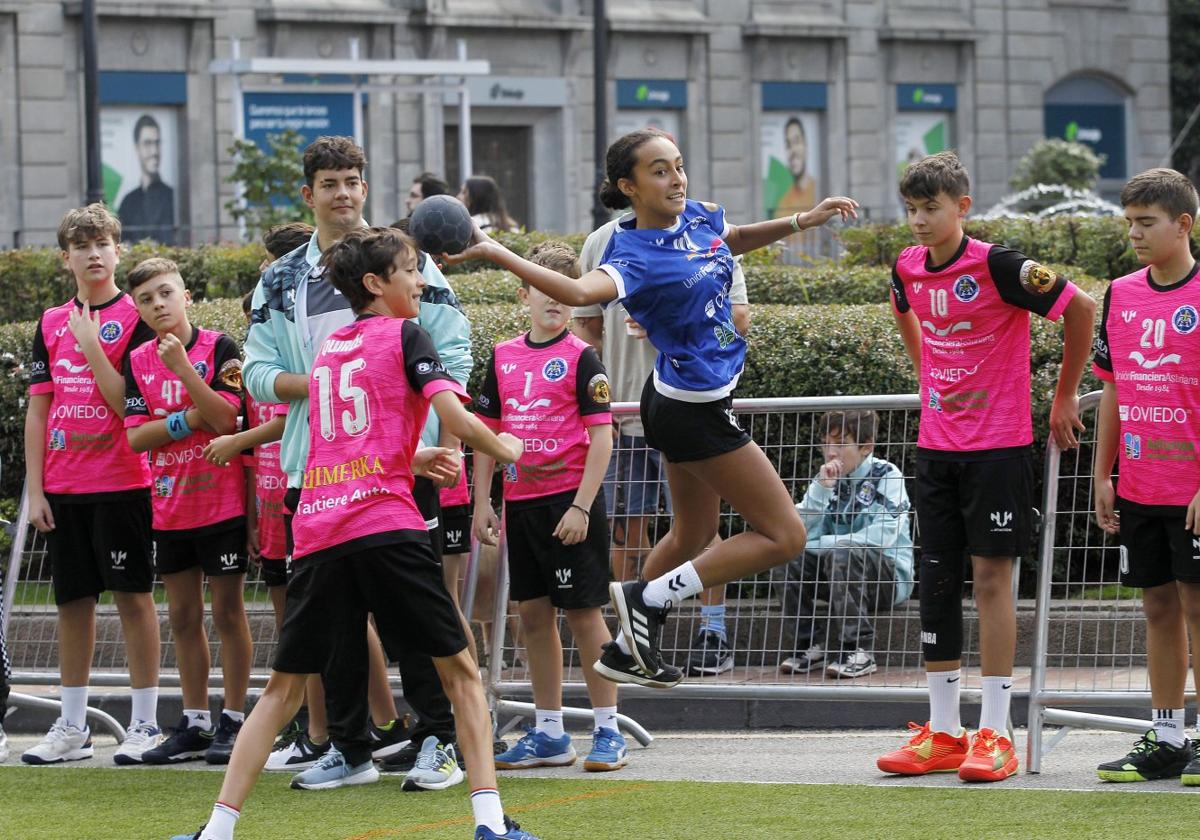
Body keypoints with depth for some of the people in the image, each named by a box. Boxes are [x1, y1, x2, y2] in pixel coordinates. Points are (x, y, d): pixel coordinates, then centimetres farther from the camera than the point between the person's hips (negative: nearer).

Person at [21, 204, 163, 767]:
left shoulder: (136, 317, -3)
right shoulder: (51, 324, 11)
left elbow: (130, 403, -11)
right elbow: (38, 409, 10)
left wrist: (91, 343, -15)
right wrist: (34, 489, 5)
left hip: (122, 483, -4)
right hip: (63, 487, 4)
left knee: (133, 595, -1)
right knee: (73, 600, 8)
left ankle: (145, 724, 4)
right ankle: (72, 727, 14)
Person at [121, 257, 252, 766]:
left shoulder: (218, 348, -8)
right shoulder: (139, 362, 5)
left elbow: (225, 418, -20)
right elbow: (135, 437, -3)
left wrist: (182, 366, -24)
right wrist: (190, 419, -15)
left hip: (222, 502, -5)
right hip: (169, 507, 5)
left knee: (227, 612, 1)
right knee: (183, 617, 10)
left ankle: (233, 722, 7)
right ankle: (194, 724, 17)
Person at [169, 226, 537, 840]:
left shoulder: (327, 350, 22)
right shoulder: (404, 336, 3)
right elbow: (456, 419, -7)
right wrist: (503, 449, 11)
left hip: (317, 530, 5)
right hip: (385, 522, -5)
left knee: (285, 685, 10)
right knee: (458, 669, 5)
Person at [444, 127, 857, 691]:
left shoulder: (697, 217, -1)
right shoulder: (633, 255, -25)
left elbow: (734, 240, 24)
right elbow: (580, 292, -46)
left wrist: (799, 222, 14)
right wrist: (496, 255, -53)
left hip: (685, 405, 9)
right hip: (694, 407, -9)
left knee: (692, 534, 23)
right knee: (783, 536, -4)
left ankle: (629, 649, 34)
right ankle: (648, 599, -1)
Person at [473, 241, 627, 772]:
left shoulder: (581, 358, -7)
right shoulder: (504, 357, 9)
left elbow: (601, 435, -11)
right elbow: (487, 431, 14)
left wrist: (581, 506, -17)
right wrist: (482, 503, 8)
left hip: (569, 501, -6)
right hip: (520, 502, 6)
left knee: (583, 613, -3)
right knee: (533, 614, 9)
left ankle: (608, 731, 4)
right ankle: (548, 734, 17)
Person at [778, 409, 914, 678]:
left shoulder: (886, 475, -8)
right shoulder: (827, 479, 8)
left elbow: (881, 537, -21)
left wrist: (822, 543, -15)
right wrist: (820, 488, -17)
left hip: (891, 577, -6)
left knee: (840, 555, -33)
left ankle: (859, 650, -31)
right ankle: (808, 646, -10)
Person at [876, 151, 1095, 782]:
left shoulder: (997, 266, -15)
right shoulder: (907, 269, 4)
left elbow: (1081, 308, -8)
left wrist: (1065, 398, -2)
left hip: (998, 445, -6)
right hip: (935, 446, 6)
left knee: (992, 579, -5)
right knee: (936, 581, 5)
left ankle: (995, 734, -2)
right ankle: (942, 733, 11)